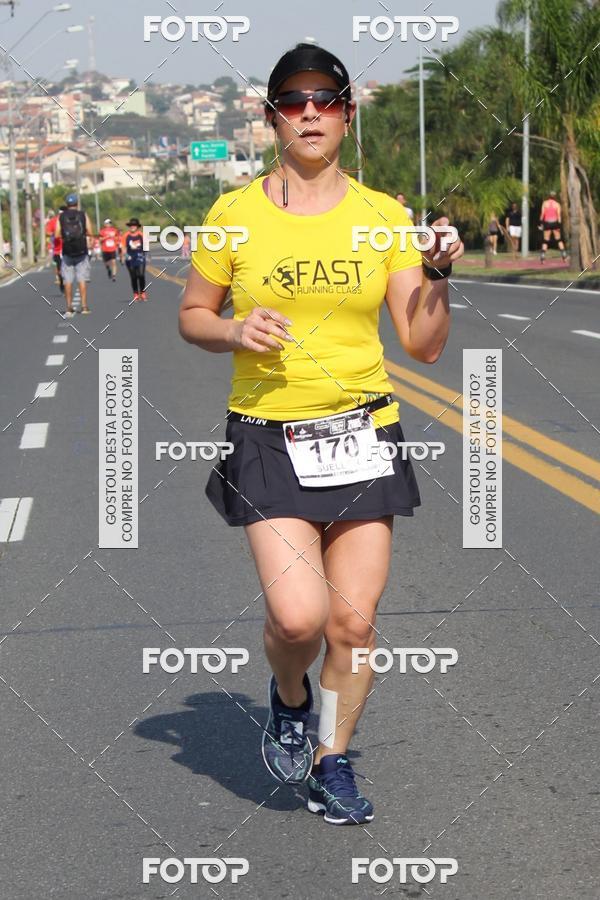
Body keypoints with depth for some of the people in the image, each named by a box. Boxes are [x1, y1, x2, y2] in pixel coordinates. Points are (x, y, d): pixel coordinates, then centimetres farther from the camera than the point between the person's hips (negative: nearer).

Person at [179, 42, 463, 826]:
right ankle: (288, 697, 18)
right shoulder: (235, 212, -1)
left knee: (354, 620, 2)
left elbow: (425, 345, 2)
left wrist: (437, 273, -15)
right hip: (269, 436, -2)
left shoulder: (384, 216, 3)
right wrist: (237, 332, -11)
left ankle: (332, 760, 24)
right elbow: (192, 316, 9)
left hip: (362, 433, 2)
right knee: (298, 614, -17)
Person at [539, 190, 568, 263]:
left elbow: (542, 214, -2)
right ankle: (564, 256, 4)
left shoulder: (545, 203, 1)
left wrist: (540, 223, 2)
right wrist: (559, 225, -5)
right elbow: (559, 215, -5)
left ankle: (542, 258, -7)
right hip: (555, 223, 0)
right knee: (559, 240, 10)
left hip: (547, 223, 0)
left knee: (545, 241, 4)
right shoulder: (557, 204, 0)